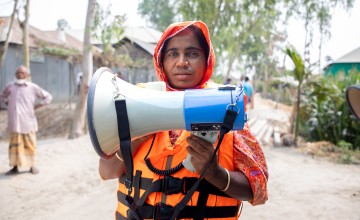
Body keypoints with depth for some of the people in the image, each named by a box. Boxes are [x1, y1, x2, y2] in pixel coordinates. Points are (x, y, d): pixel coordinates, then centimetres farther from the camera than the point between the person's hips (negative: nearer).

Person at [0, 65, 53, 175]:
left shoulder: (33, 87, -2)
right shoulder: (10, 86, 6)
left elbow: (48, 97, 4)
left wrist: (37, 106, -1)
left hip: (28, 121, -2)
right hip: (14, 122, 2)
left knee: (30, 144, 5)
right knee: (14, 144, 6)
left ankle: (33, 166, 16)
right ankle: (15, 166, 15)